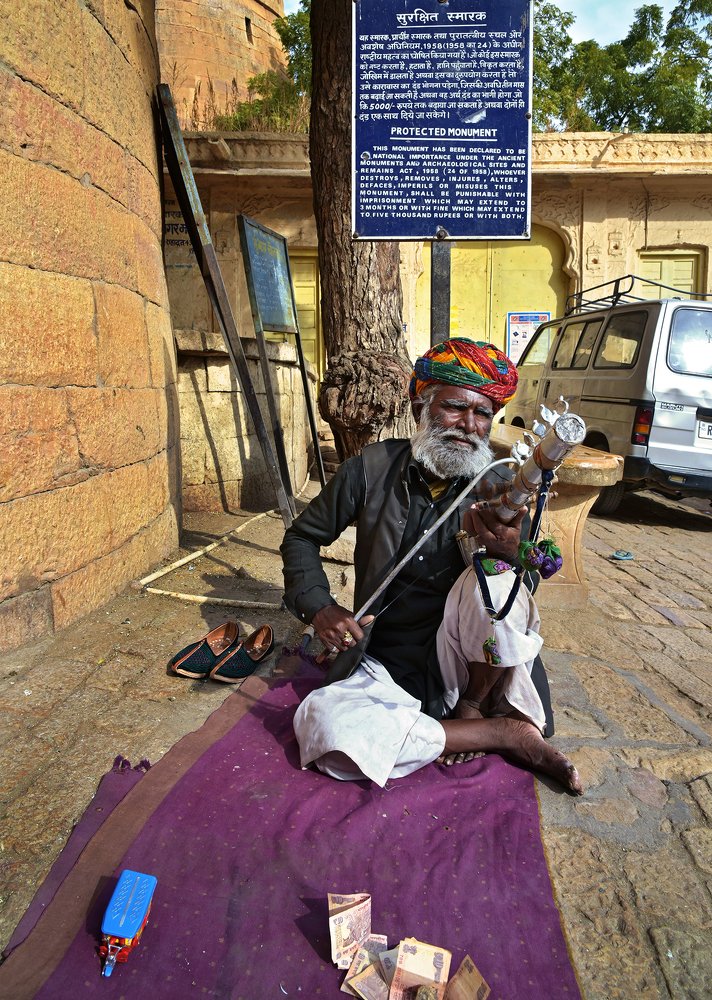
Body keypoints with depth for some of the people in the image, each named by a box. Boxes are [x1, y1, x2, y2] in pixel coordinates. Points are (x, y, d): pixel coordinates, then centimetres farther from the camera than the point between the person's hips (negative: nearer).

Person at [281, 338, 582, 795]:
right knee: (322, 725, -28)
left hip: (461, 662, -1)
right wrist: (319, 607, -11)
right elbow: (302, 537, 6)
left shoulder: (498, 486, -4)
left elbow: (525, 594, -6)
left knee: (494, 575, -30)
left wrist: (511, 552, -30)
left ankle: (473, 708, -3)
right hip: (384, 668, 2)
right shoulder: (373, 469, -5)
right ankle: (506, 734, -12)